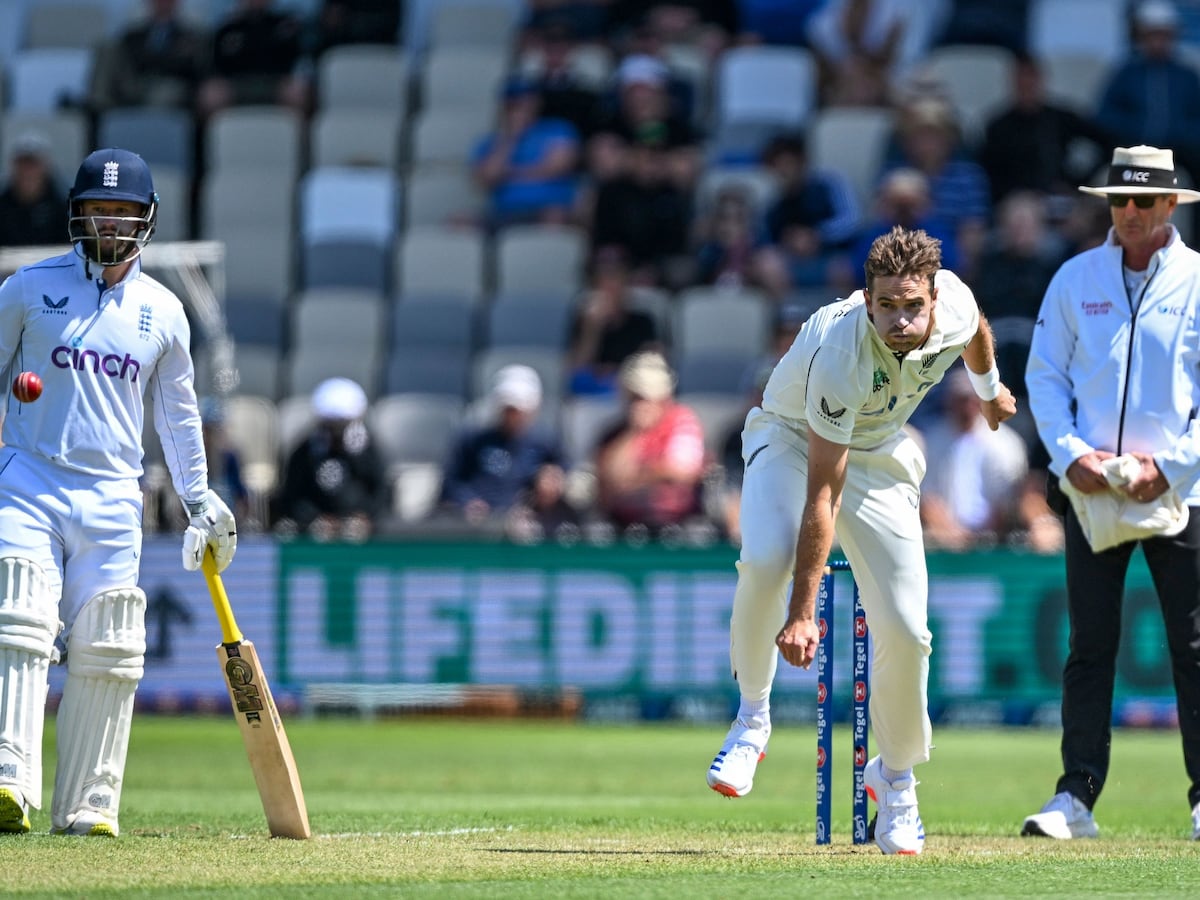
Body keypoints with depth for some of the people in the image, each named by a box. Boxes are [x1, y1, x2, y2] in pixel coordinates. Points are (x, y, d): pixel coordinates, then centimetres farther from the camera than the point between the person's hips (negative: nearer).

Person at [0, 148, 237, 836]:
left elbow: (178, 412, 20)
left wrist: (199, 497, 17)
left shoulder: (164, 311, 11)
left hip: (112, 500, 2)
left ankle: (88, 804, 4)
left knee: (105, 653, -1)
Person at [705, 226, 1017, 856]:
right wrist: (802, 612, -40)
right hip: (791, 440, -4)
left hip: (879, 457, 4)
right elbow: (822, 494, -37)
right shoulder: (840, 357, -38)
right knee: (766, 560, -35)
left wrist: (989, 388, 28)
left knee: (904, 629, -7)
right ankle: (752, 715, -11)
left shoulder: (953, 301, -23)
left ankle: (895, 778, 18)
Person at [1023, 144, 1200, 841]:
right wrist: (1070, 452, -7)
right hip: (1091, 489, 2)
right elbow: (1045, 376, 9)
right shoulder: (1076, 280, 8)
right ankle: (1077, 798, 2)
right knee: (1090, 646, 1)